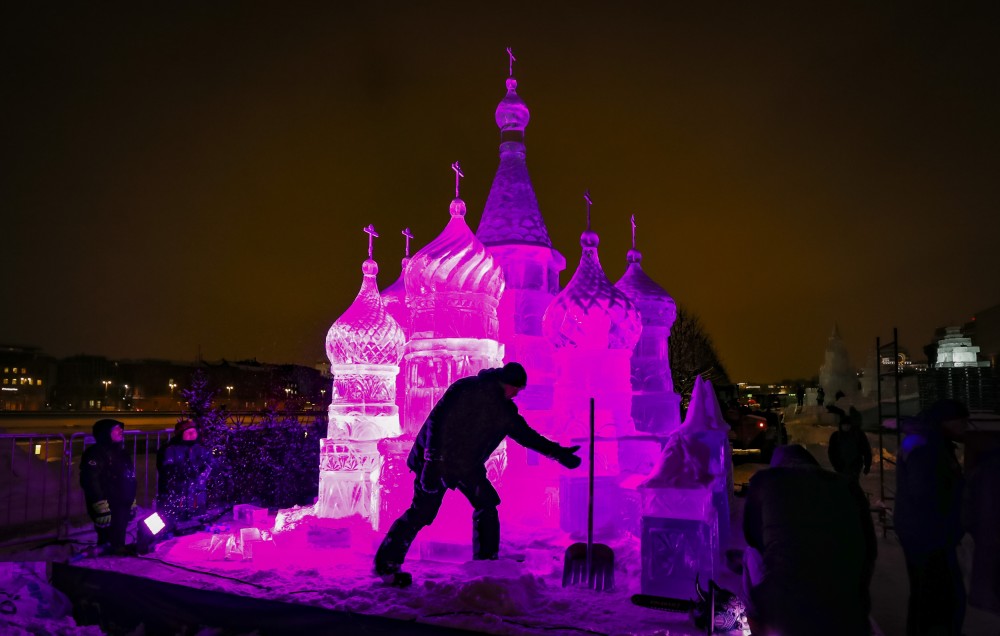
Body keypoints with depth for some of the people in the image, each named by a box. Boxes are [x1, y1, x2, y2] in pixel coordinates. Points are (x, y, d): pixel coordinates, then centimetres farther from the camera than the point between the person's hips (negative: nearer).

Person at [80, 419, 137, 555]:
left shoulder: (121, 453, 20)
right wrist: (101, 507, -26)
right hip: (108, 510, -9)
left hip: (122, 509, 9)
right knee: (109, 546, -13)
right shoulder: (95, 453, -9)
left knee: (118, 544, 12)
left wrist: (132, 503, 25)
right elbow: (91, 482, -20)